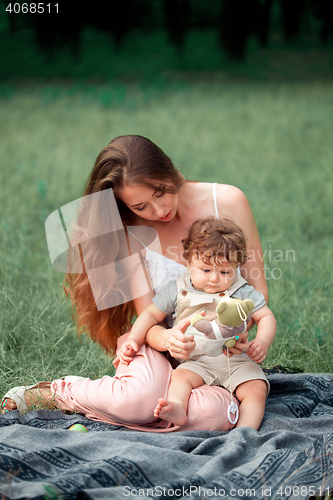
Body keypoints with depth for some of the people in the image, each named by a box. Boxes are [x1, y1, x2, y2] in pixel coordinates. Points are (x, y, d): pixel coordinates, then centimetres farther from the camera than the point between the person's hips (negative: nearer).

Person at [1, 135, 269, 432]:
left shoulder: (228, 201, -8)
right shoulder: (134, 232, -7)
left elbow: (258, 287, -1)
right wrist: (167, 339, -34)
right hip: (162, 344, -1)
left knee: (214, 415, -34)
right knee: (141, 398, -38)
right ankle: (57, 392, -6)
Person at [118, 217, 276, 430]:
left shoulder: (242, 292, 4)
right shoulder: (178, 290, 6)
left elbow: (266, 318, 5)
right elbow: (151, 315, 11)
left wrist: (262, 342, -16)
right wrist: (133, 340, -3)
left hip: (237, 360, 0)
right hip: (197, 362, 0)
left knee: (256, 390, -23)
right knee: (180, 376, -29)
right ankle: (177, 410, -52)